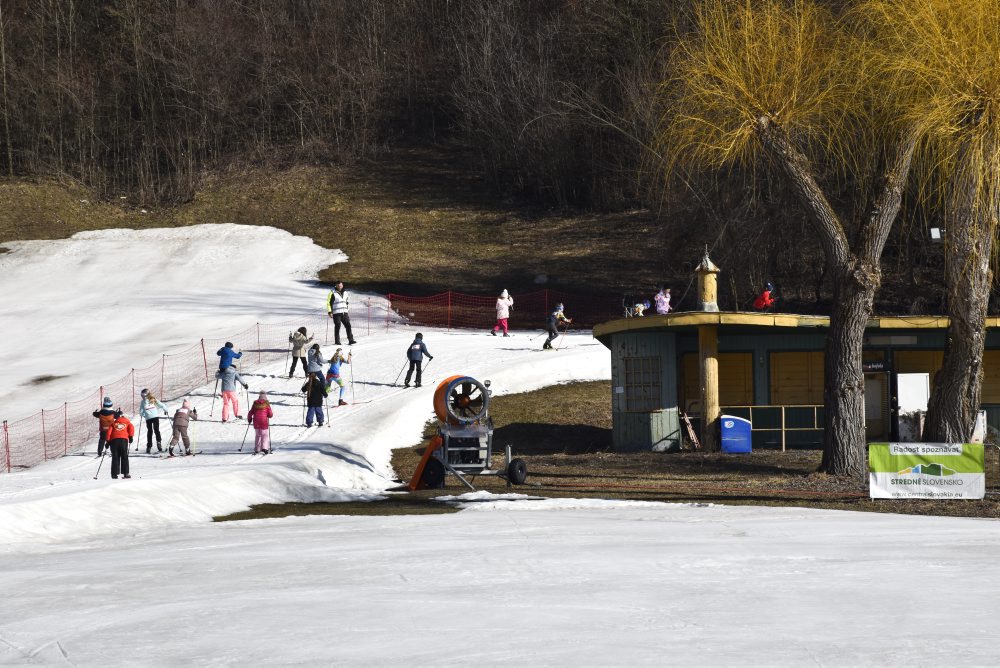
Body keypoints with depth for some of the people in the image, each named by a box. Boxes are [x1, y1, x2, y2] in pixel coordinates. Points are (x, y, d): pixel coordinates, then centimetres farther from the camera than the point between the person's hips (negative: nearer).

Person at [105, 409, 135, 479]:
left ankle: (114, 474, -5)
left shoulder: (113, 423, 18)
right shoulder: (126, 422, 18)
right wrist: (131, 437, 3)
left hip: (113, 440, 0)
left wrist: (108, 441, 8)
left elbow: (109, 431, 8)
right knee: (124, 457, 2)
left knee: (115, 457, 2)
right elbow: (131, 428, 2)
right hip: (124, 439, 0)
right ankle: (125, 473, -7)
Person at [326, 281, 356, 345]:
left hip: (344, 313, 5)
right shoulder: (333, 293, -3)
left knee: (348, 325, -4)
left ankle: (350, 340, -5)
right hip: (336, 313, -5)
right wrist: (329, 312, -11)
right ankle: (337, 341, 3)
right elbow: (329, 302, -4)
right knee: (337, 327, -4)